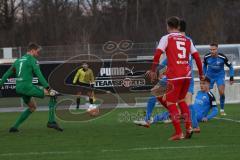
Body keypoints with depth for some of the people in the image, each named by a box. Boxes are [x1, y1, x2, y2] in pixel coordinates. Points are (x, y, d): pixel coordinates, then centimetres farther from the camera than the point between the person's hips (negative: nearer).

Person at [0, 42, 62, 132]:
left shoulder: (18, 60, 20)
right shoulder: (32, 60, -2)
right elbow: (39, 75, -12)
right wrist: (47, 87, -14)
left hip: (18, 88, 8)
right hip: (27, 87, -8)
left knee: (32, 107, 28)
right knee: (53, 94, -7)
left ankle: (15, 127, 23)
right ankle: (51, 122, -13)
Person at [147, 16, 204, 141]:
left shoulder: (166, 38, 2)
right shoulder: (187, 40, 16)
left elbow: (157, 54, -8)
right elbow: (197, 57, 15)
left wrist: (153, 71, -2)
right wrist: (201, 73, 23)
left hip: (174, 75, -5)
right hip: (187, 74, 5)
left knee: (171, 103, 2)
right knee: (181, 100, 23)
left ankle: (178, 133, -5)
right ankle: (188, 127, 10)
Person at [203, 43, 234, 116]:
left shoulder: (222, 57, -22)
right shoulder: (206, 57, -15)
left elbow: (230, 66, -5)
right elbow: (204, 66, 8)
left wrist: (231, 77, -7)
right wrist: (204, 75, 12)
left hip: (220, 75, -2)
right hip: (210, 76, 2)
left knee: (222, 93, -14)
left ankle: (222, 110, 4)